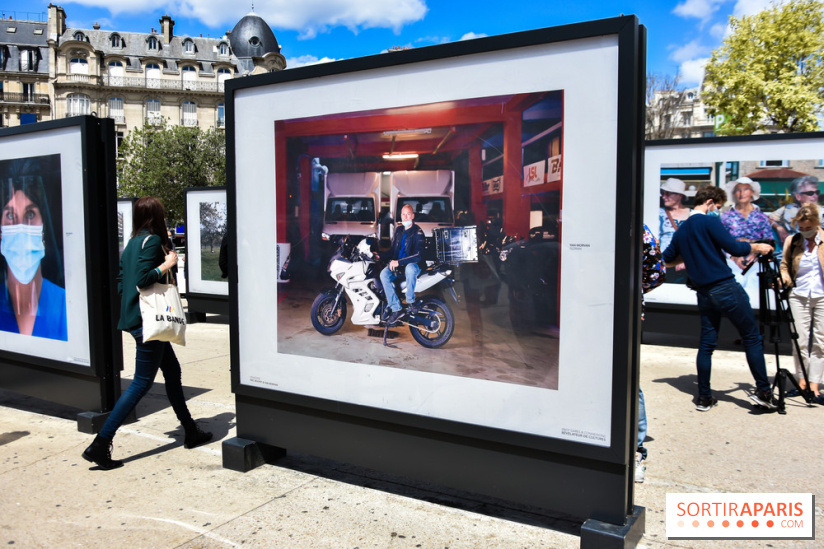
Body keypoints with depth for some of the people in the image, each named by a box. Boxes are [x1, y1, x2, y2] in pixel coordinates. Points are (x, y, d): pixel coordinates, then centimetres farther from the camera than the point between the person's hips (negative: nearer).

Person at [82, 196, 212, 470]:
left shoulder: (133, 242, 13)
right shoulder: (153, 240, -12)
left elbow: (121, 283, 14)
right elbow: (143, 278, -23)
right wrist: (168, 263, -12)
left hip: (134, 317, 10)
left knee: (173, 371, 16)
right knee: (142, 382, -3)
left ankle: (191, 432, 25)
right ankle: (100, 444, -1)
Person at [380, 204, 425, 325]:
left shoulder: (417, 232, -9)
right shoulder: (398, 230, 13)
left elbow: (418, 255, -20)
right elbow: (393, 248, 23)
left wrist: (398, 262, -26)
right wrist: (391, 260, 1)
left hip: (413, 265, -6)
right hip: (397, 264, 6)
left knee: (410, 269, -42)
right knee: (384, 274, -24)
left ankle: (410, 301, -21)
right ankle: (396, 309, -25)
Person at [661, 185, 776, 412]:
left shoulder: (681, 230, 14)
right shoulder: (709, 222, -8)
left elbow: (667, 259, 21)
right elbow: (735, 248, -12)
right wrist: (757, 247, 5)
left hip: (704, 292, 7)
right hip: (725, 287, -7)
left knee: (707, 344, 9)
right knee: (752, 337, 3)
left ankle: (704, 397, 11)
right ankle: (763, 391, 4)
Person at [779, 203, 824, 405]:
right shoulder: (791, 241, 5)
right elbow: (784, 265, 10)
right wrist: (784, 277, -10)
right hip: (799, 296, 1)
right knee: (800, 341, -1)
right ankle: (801, 381, 10)